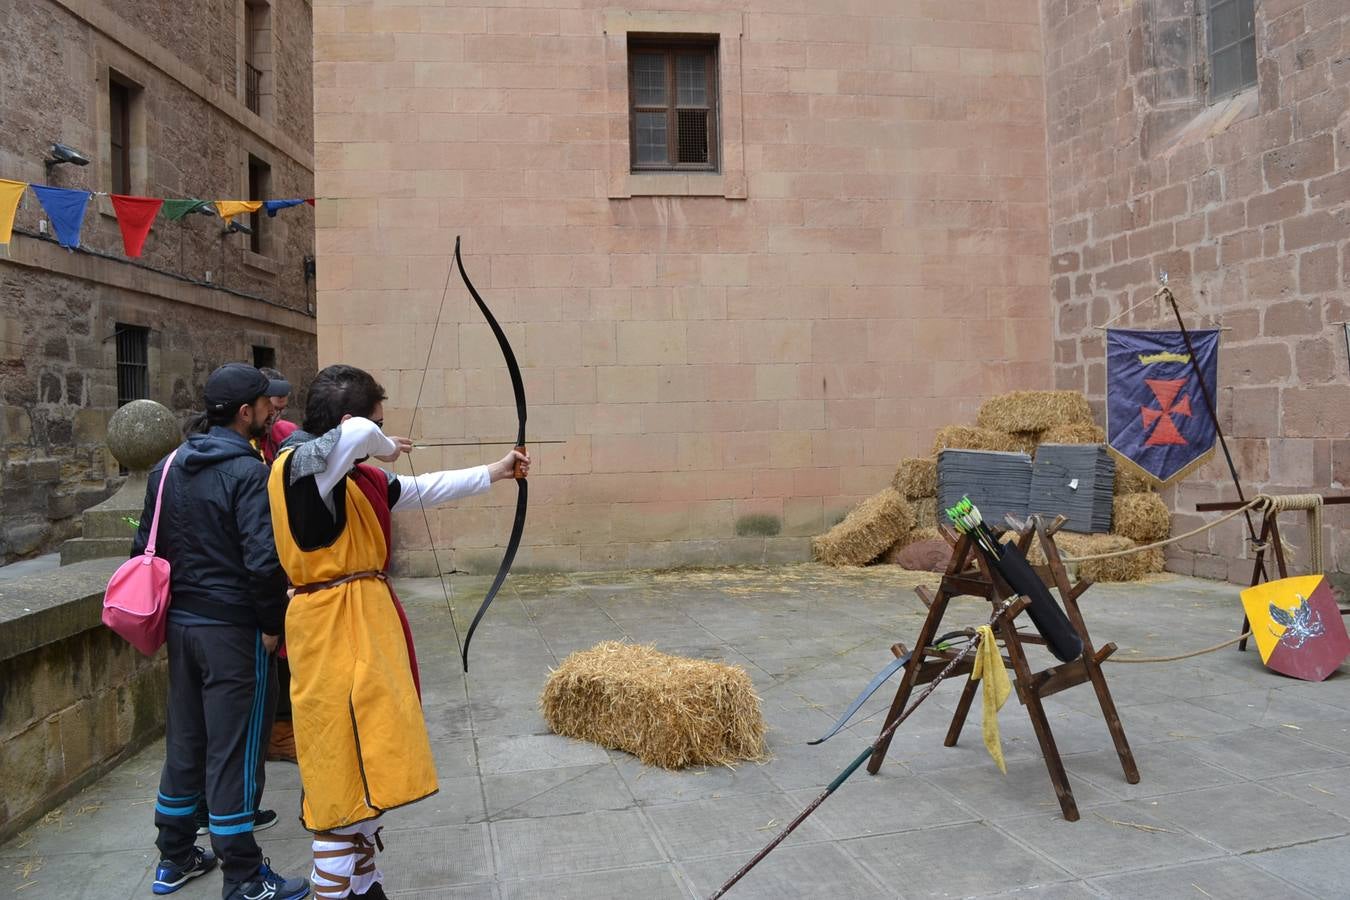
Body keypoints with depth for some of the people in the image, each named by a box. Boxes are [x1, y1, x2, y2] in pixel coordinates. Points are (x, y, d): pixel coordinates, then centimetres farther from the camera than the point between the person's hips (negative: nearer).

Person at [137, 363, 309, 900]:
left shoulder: (168, 469, 9)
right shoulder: (249, 473, -16)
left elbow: (145, 548, 13)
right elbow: (263, 560, -23)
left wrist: (170, 608, 20)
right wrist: (273, 624, -11)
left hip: (180, 624, 8)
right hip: (232, 630, -8)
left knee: (184, 739, 18)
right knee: (233, 750, 0)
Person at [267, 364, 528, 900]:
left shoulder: (359, 477, 11)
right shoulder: (301, 465, -17)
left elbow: (426, 491, 24)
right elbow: (356, 435, -38)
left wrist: (495, 472, 29)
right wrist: (382, 447, -15)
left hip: (367, 623, 10)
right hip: (336, 633, -10)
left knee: (370, 769, 20)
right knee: (345, 779, -2)